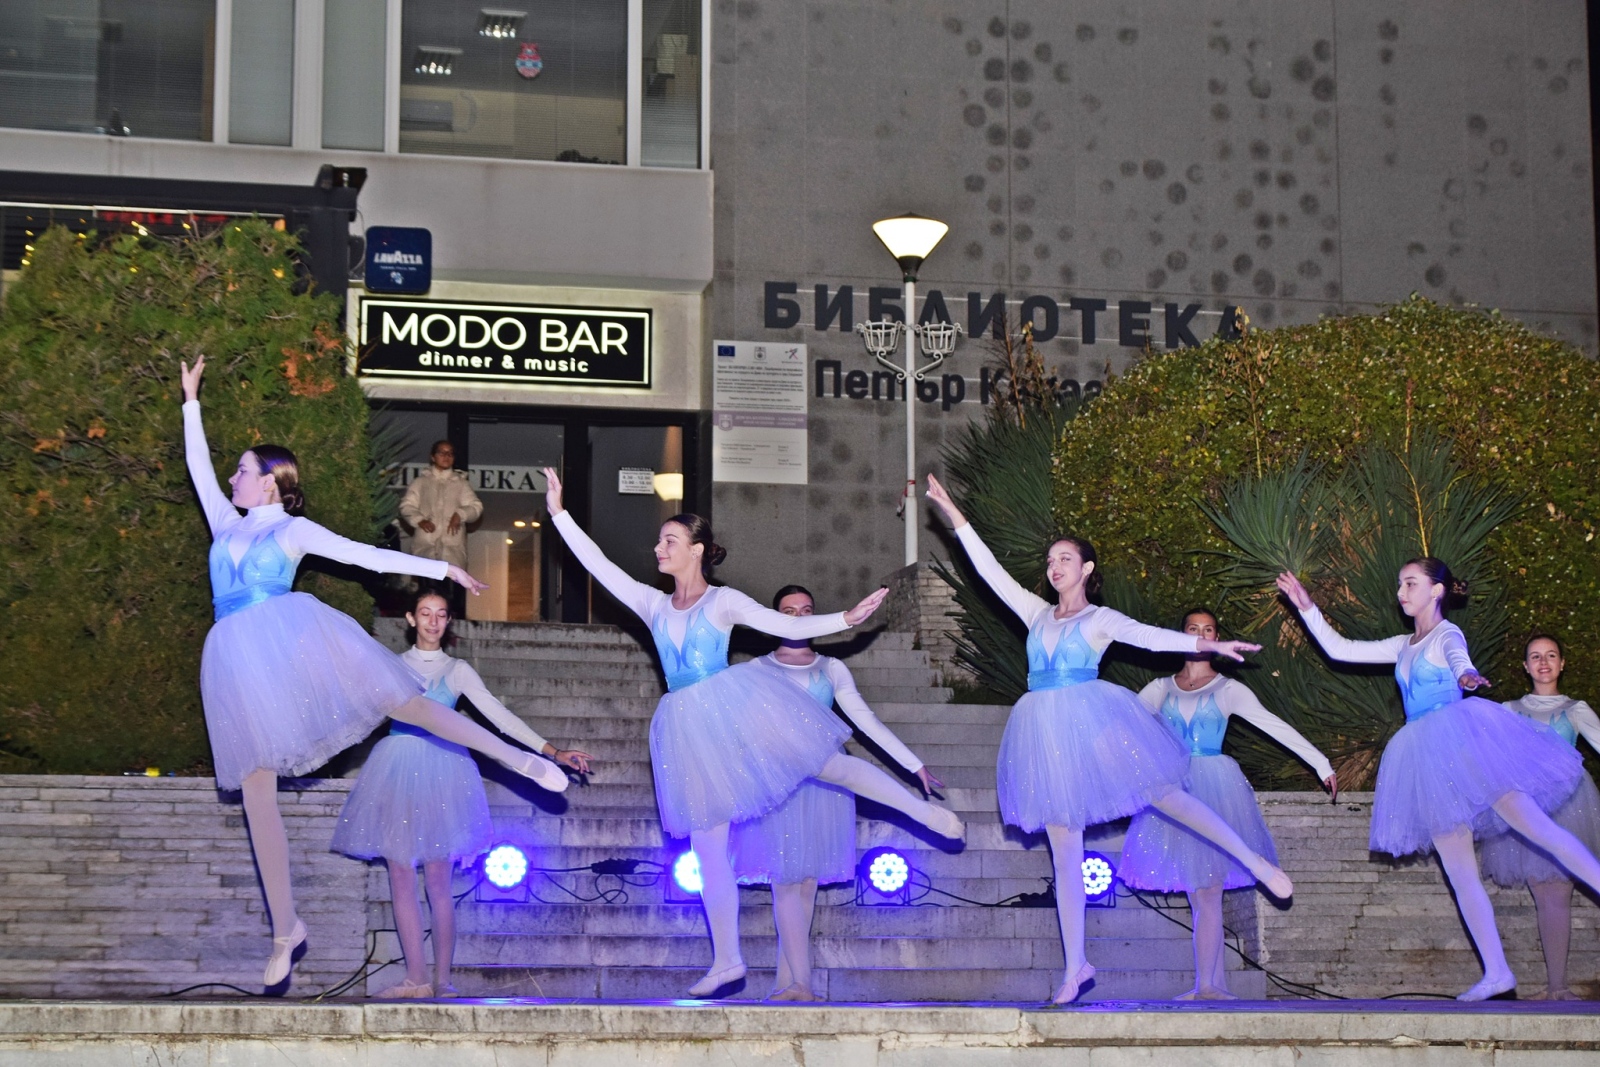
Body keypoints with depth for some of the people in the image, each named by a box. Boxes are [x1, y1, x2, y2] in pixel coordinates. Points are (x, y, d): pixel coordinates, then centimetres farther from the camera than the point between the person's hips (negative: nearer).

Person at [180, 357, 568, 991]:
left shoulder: (294, 530, 12)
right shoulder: (226, 524, 24)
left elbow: (368, 556, 9)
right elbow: (198, 465, 29)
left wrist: (441, 569, 5)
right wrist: (191, 399, 30)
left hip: (290, 634, -4)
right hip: (240, 663, 4)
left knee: (398, 699, -19)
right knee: (257, 791, -2)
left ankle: (516, 757, -17)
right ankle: (285, 929, -1)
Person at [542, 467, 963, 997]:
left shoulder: (724, 602, 2)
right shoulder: (654, 605, 12)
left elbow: (786, 626, -5)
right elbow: (599, 565, 12)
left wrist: (846, 618, -17)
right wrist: (559, 514, 9)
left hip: (734, 705, -4)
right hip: (690, 729, 4)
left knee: (831, 766, -12)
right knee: (707, 845, 4)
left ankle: (923, 809, 4)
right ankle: (727, 961, 9)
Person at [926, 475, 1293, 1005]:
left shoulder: (1101, 620, 6)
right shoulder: (1037, 614, 17)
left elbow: (1152, 637, -6)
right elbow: (991, 570, 16)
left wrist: (1208, 644, -21)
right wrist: (954, 515, 12)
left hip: (1092, 719, -3)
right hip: (1048, 732, 3)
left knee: (1163, 794, -11)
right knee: (1064, 849, 3)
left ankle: (1255, 860, 4)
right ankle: (1075, 966, 4)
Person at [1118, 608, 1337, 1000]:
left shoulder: (1229, 690, 6)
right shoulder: (1161, 689, 12)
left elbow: (1277, 727, 2)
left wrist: (1321, 763, -2)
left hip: (1214, 788, -2)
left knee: (1207, 894, -9)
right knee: (1201, 895, 1)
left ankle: (1207, 986, -8)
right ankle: (1214, 983, 3)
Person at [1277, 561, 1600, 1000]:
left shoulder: (1446, 634, 0)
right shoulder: (1403, 647, 21)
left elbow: (1458, 657, -24)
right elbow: (1340, 649, 25)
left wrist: (1466, 675, -47)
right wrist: (1306, 608, 18)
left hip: (1464, 737, -6)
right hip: (1430, 761, 6)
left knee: (1534, 823, -20)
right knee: (1459, 871, 0)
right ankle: (1496, 973, -2)